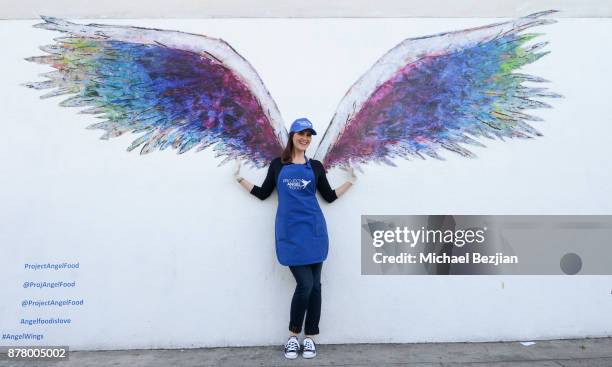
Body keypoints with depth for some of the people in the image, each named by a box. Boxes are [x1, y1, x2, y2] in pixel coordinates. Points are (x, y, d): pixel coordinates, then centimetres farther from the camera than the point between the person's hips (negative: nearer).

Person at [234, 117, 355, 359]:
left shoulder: (316, 166, 10)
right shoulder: (277, 164, 7)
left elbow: (329, 196, 15)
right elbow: (263, 194, 12)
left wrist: (350, 182, 9)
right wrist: (240, 179, 11)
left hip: (313, 231, 2)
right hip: (290, 233, -2)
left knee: (314, 285, 5)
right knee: (304, 284, -8)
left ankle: (309, 337, 19)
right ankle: (293, 336, 12)